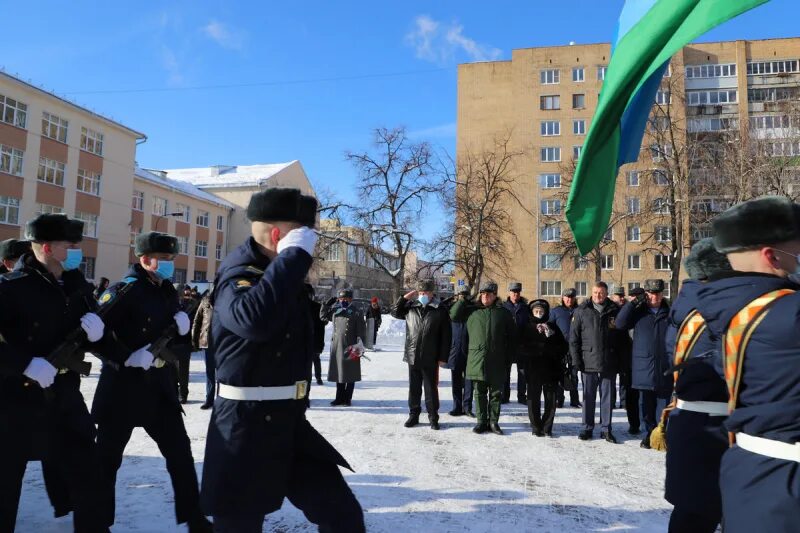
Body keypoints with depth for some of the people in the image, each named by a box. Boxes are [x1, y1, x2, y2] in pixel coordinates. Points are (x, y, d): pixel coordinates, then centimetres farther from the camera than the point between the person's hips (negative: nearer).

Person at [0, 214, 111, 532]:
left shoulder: (77, 285, 4)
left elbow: (96, 340, 9)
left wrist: (96, 331, -13)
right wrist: (27, 363, -26)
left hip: (65, 395, 5)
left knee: (88, 475, 11)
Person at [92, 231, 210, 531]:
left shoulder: (168, 291, 9)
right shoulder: (123, 290, -13)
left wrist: (182, 325, -5)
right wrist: (127, 357, -25)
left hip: (161, 385, 6)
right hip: (124, 386, -6)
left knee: (180, 452, 8)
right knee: (107, 456, 9)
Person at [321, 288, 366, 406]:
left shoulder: (356, 313, -5)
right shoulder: (335, 311, 10)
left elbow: (361, 332, -8)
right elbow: (323, 316, 23)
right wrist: (326, 305, 8)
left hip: (350, 348, -5)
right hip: (336, 347, 5)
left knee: (350, 374, 3)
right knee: (338, 373, 12)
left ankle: (347, 398, 13)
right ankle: (339, 397, 22)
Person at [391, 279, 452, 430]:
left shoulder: (440, 310, -5)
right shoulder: (411, 306, 4)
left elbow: (446, 336, -5)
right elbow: (395, 312, 15)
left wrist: (443, 357, -7)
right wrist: (405, 298, 1)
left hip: (430, 358, -3)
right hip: (412, 355, 3)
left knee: (431, 389, 7)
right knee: (414, 388, 13)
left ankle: (433, 417, 20)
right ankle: (413, 414, 25)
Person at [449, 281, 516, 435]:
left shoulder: (503, 312, 7)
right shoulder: (471, 310, 9)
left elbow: (512, 335, 10)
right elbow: (453, 316, 3)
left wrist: (508, 356, 5)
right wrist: (463, 300, 0)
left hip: (496, 360, 0)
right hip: (476, 359, 0)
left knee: (496, 393, 7)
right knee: (480, 393, 7)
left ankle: (494, 422, 18)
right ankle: (482, 421, 17)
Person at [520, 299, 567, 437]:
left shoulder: (553, 327, 10)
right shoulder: (527, 328, 7)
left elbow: (563, 346, 6)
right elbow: (524, 348, -4)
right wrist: (548, 348, -8)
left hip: (550, 369, 1)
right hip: (533, 369, -1)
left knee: (551, 399, 3)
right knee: (534, 399, 2)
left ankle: (547, 427, 13)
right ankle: (536, 427, 12)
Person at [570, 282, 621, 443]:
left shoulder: (615, 311, 3)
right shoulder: (581, 311, 1)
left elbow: (622, 337, 5)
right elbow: (573, 337, 0)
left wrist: (622, 360, 0)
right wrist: (576, 359, -5)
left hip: (610, 362, 1)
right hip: (589, 361, 0)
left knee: (608, 397, 8)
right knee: (588, 396, 9)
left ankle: (606, 429, 19)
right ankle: (588, 428, 19)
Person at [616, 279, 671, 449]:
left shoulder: (670, 313, 4)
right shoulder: (638, 312, 6)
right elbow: (620, 323, -7)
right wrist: (634, 303, -11)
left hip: (665, 369, -1)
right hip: (643, 367, 1)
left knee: (663, 403, 2)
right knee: (646, 404, 9)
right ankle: (649, 433, 20)